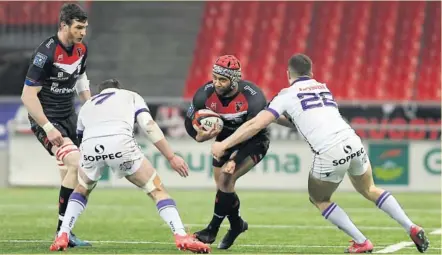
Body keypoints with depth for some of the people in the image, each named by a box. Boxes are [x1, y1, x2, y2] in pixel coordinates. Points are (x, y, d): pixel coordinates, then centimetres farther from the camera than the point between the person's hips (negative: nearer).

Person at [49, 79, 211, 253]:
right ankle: (182, 237, -3)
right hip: (120, 142, -3)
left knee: (81, 191, 33)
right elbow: (148, 126, 14)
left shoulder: (87, 105, 40)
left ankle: (62, 237, 20)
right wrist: (171, 157, 13)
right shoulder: (131, 96, 31)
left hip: (89, 146, 3)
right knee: (157, 190, 12)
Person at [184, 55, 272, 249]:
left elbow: (253, 134, -29)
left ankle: (213, 229, -10)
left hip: (253, 143, -5)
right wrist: (200, 136, -32)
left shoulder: (252, 98, -33)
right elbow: (189, 121, -9)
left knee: (226, 179, -23)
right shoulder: (205, 94, -22)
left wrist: (235, 160, -39)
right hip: (226, 139, 5)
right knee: (222, 185, 7)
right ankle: (237, 224, 35)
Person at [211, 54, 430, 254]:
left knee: (319, 199, 21)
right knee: (369, 189, 29)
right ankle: (412, 229, 22)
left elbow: (257, 125, 2)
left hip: (329, 154, -5)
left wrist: (224, 145, 8)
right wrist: (280, 117, 43)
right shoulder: (323, 88, 25)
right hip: (353, 144, 5)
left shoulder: (288, 95, 9)